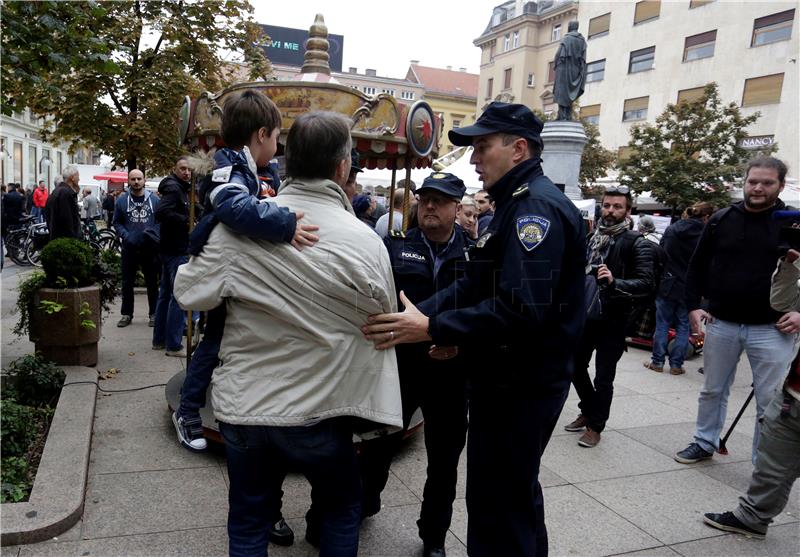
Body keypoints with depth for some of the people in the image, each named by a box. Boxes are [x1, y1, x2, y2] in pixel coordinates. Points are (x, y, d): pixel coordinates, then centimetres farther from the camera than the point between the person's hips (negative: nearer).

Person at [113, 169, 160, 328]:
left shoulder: (154, 199, 2)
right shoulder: (122, 200, 2)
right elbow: (117, 222, 6)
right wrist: (126, 236, -10)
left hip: (150, 248, 0)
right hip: (129, 248, 0)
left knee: (152, 282, 7)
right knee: (127, 282, 8)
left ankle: (154, 314, 17)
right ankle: (126, 314, 19)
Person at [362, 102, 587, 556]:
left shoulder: (538, 207, -18)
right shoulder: (518, 204, 15)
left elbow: (522, 310, -29)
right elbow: (473, 287, 12)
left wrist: (432, 329, -28)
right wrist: (415, 315, 0)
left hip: (521, 386, -10)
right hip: (514, 379, 10)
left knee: (498, 506, 1)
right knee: (517, 491, 24)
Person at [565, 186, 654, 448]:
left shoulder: (636, 243, -10)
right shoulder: (592, 237, 8)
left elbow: (646, 284, -19)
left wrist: (614, 282, -34)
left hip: (612, 320, -6)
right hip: (586, 315, 6)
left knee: (603, 377, 3)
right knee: (576, 367, 16)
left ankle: (595, 427, 20)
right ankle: (588, 412, 37)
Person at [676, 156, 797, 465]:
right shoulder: (721, 220, 3)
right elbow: (697, 266, 9)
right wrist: (693, 305, 1)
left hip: (772, 329, -2)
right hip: (721, 324, 3)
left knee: (770, 401, 4)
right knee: (712, 391, 17)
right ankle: (704, 443, 34)